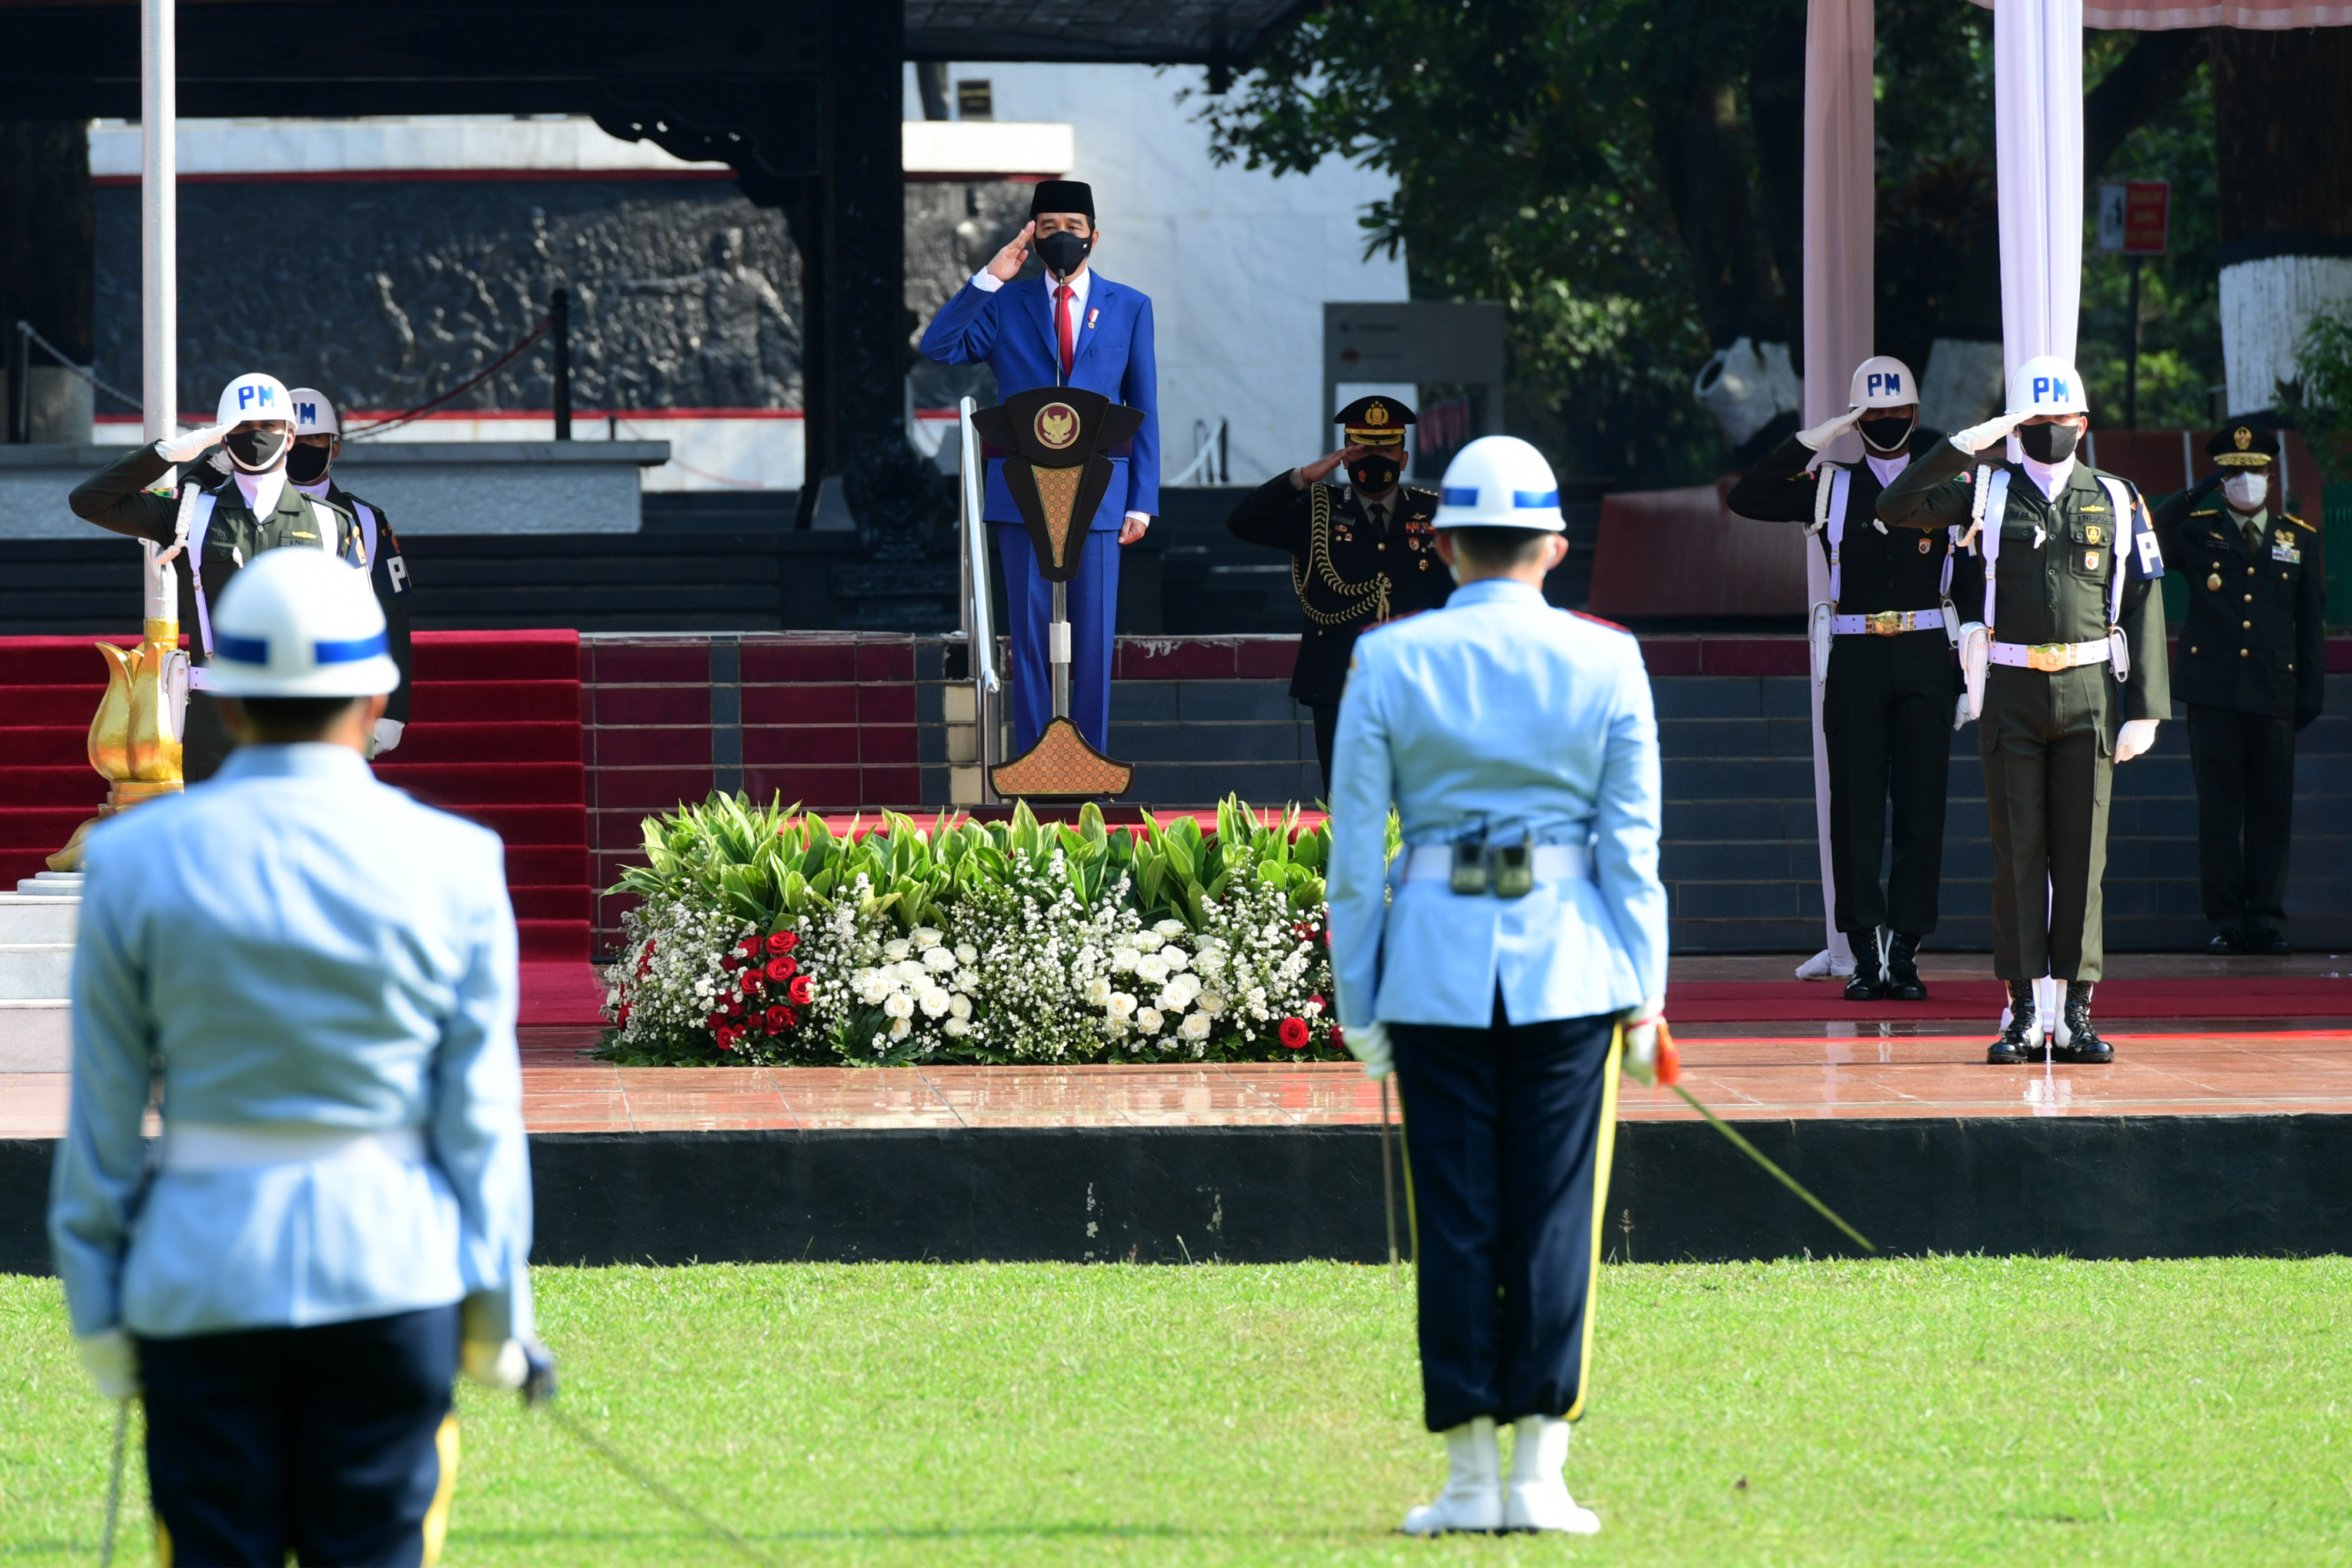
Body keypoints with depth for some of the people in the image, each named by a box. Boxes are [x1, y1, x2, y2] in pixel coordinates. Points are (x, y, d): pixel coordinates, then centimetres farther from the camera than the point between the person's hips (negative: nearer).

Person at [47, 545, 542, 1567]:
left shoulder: (136, 861, -3)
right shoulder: (452, 865, -3)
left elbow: (103, 1117, 0)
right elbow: (480, 1112, -1)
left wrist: (97, 1309, 6)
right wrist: (498, 1307, 6)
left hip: (202, 1279, 0)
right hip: (393, 1272, 0)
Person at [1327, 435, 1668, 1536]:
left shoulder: (1388, 662, 0)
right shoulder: (1605, 661, 0)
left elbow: (1354, 849, 1)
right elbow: (1631, 846, 0)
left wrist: (1358, 1005, 6)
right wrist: (1645, 992, 5)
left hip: (1435, 961, 0)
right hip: (1568, 961, 0)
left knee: (1454, 1219, 4)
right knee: (1555, 1215, 2)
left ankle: (1469, 1482, 5)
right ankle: (1538, 1476, -1)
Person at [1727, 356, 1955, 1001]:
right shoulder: (1832, 489, 8)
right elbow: (1747, 498, -2)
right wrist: (1812, 441, -7)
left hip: (1925, 659, 0)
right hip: (1855, 659, 0)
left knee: (1921, 808, -1)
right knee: (1856, 809, -3)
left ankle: (1905, 951, 4)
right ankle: (1868, 954, 0)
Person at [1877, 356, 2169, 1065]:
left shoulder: (2117, 501, 7)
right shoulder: (1987, 489, 5)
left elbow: (2144, 607, 5)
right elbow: (1896, 507, -7)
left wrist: (2144, 710, -2)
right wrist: (1965, 445, -14)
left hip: (2088, 693, 0)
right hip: (2011, 693, 0)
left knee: (2081, 854, 1)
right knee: (2018, 853, 1)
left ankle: (2076, 1014, 5)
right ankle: (2024, 1013, 4)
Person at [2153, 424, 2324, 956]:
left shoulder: (2300, 539, 10)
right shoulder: (2198, 533, 6)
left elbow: (2311, 625, 11)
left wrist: (2311, 692, 6)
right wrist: (2200, 492, -13)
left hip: (2275, 693, 1)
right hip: (2214, 690, -1)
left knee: (2272, 809, 3)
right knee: (2219, 808, 0)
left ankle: (2267, 918, 10)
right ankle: (2226, 919, 4)